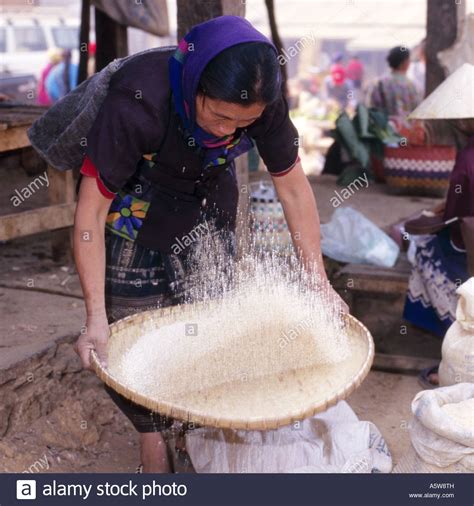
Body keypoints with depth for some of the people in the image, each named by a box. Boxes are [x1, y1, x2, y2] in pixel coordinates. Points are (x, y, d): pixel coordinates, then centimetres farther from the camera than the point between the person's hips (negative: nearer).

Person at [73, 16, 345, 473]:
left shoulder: (260, 101, -26)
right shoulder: (138, 102, -39)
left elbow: (293, 189, -12)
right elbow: (91, 213, -32)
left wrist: (319, 284, -11)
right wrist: (95, 319, -34)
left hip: (208, 202, 4)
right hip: (133, 204, -3)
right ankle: (151, 433, 18)